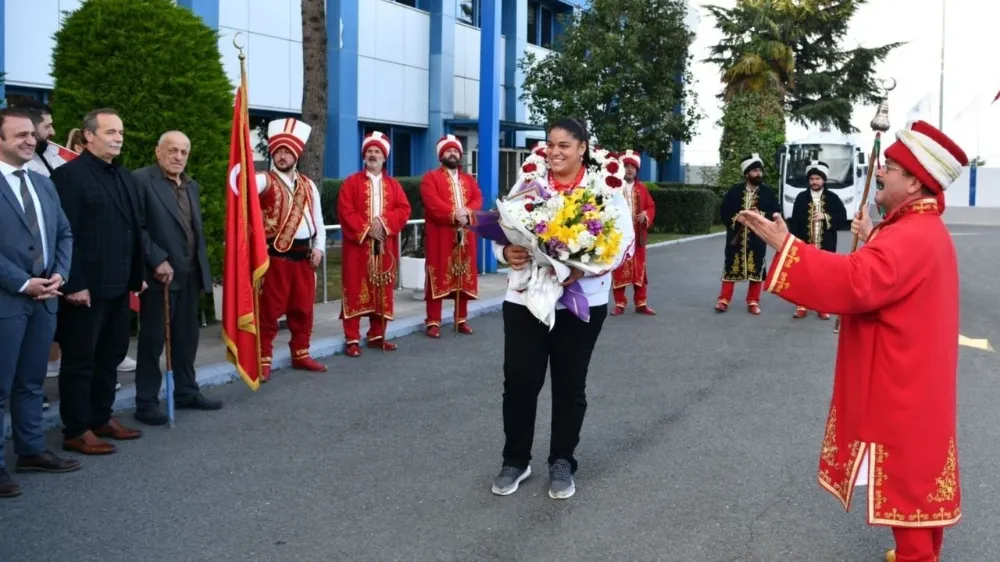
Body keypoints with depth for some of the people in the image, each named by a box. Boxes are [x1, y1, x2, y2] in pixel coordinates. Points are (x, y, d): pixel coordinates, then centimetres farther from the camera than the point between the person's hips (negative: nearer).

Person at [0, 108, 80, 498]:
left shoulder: (44, 184, 15)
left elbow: (64, 233, 15)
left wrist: (59, 274, -1)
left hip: (45, 298, 7)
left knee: (31, 382, 15)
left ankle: (31, 451, 25)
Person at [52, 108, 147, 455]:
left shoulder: (125, 177, 15)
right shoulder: (69, 175, -11)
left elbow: (136, 229, 16)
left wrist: (138, 274, 12)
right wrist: (74, 284, -20)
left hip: (118, 285, 8)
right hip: (85, 287, -8)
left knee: (111, 355, 16)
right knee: (80, 360, 2)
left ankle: (102, 417, 28)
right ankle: (76, 431, 10)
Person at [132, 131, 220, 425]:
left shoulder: (191, 185, 17)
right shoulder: (141, 179, -6)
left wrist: (204, 271, 14)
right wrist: (157, 261, -18)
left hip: (189, 274, 7)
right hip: (160, 273, -7)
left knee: (187, 336, 13)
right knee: (153, 339, -1)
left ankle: (186, 391, 24)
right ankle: (146, 401, 6)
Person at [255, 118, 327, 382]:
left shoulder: (308, 185, 12)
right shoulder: (265, 180, -5)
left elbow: (317, 220, 14)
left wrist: (319, 248, 3)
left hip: (303, 255, 5)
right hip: (275, 255, -5)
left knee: (303, 308, 12)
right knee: (270, 309, -1)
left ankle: (300, 355, 25)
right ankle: (263, 360, 6)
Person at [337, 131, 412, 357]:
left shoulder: (393, 185, 13)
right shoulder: (352, 182, 3)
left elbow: (404, 210, 1)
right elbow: (345, 212, -7)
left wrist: (384, 222, -16)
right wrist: (366, 229, -17)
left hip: (385, 247, 4)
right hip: (358, 245, -3)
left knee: (383, 292, 7)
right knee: (355, 292, -4)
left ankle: (377, 336, 18)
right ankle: (353, 340, -2)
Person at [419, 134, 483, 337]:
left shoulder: (469, 179, 19)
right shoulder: (430, 177, 2)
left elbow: (478, 199, 5)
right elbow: (432, 202, -12)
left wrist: (467, 212, -15)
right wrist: (453, 214, -22)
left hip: (465, 236, 5)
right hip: (440, 235, -5)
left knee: (464, 277, 7)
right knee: (438, 277, -5)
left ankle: (462, 319, 16)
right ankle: (433, 322, -2)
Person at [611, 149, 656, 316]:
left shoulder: (642, 188, 8)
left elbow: (651, 207, 13)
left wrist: (646, 215, -7)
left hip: (637, 235, 4)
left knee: (639, 269, 8)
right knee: (619, 270, 2)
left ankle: (641, 303, 16)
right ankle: (620, 303, 11)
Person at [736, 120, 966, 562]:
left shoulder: (911, 238, -24)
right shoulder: (924, 229, 11)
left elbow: (854, 283, -36)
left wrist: (784, 244, -36)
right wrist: (872, 240, 11)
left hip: (899, 387, -11)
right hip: (911, 381, 11)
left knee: (906, 477, 0)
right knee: (917, 474, 19)